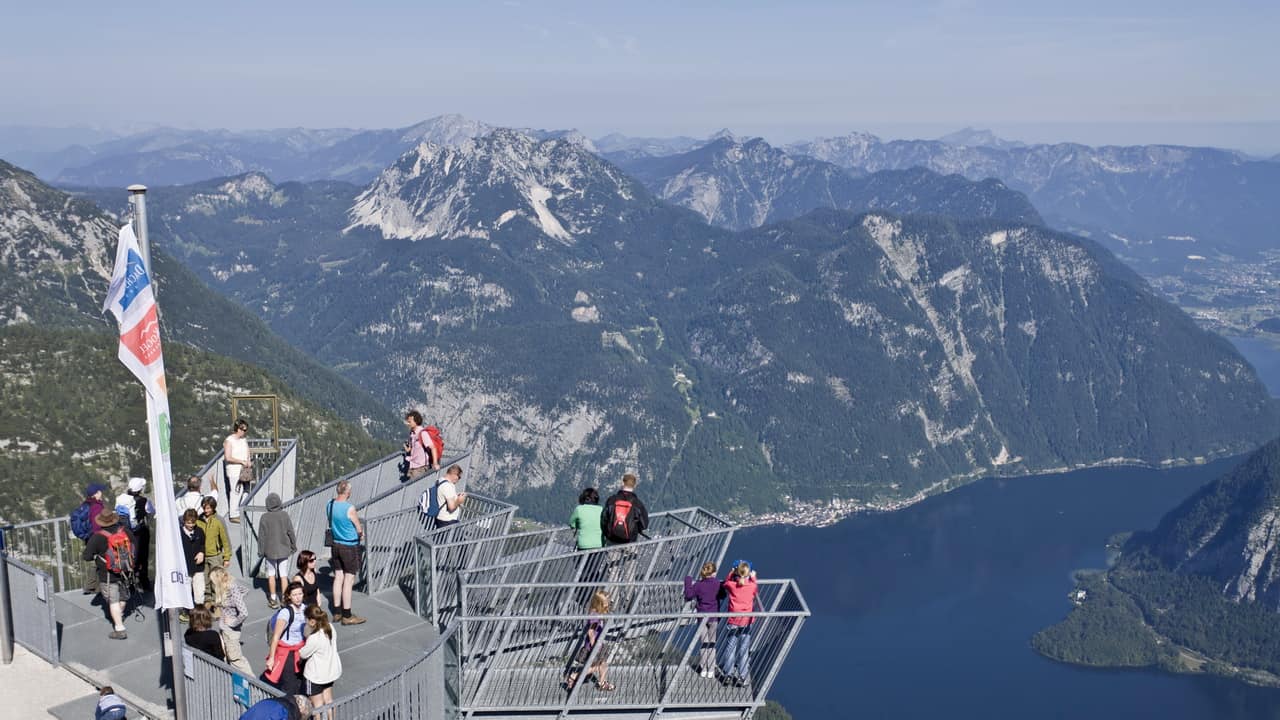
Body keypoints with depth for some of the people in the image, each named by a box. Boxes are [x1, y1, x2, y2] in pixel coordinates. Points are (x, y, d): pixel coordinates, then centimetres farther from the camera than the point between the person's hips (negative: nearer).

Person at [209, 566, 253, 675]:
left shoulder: (233, 591, -24)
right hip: (223, 628, 8)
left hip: (231, 629, -8)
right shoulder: (222, 590, 1)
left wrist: (234, 622, -17)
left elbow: (244, 613, -29)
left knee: (235, 658, 2)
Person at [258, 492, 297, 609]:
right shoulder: (284, 515, -8)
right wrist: (293, 547, 10)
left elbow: (261, 537, -6)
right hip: (284, 550, 1)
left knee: (271, 575, 12)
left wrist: (261, 552, 4)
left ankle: (273, 599, 15)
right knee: (283, 575, 8)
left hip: (270, 551, 0)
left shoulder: (264, 517, -9)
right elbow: (291, 533, -3)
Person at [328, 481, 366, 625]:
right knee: (348, 581, 0)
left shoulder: (329, 505, 1)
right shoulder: (350, 508, -22)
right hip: (350, 547, -7)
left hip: (336, 544, 7)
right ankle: (347, 616, 5)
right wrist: (360, 533, 12)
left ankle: (337, 612, 22)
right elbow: (359, 529, -12)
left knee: (338, 578, 15)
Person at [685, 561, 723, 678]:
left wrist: (688, 580, 2)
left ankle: (703, 670, 12)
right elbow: (723, 595, 7)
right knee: (712, 643, 8)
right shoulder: (717, 584, -8)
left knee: (703, 643, 11)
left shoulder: (698, 584, -10)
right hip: (714, 616, 0)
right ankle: (711, 671, 7)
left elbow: (688, 595, -6)